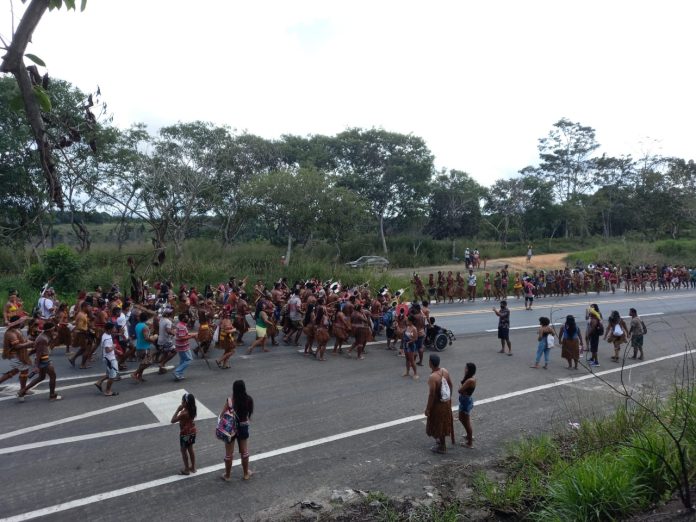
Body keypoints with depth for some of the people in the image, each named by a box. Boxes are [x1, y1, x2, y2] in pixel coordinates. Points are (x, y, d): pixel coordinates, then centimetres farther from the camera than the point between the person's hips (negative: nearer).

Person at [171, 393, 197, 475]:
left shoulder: (184, 413, -31)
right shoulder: (192, 410, -6)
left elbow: (173, 420, -24)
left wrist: (178, 410, -24)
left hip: (185, 434, -8)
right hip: (192, 431, 8)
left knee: (184, 451, 12)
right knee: (190, 449, 21)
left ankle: (186, 469, 23)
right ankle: (193, 467, 33)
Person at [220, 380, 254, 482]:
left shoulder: (230, 400, -21)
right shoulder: (249, 400, -14)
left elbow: (222, 415, -15)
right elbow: (249, 414, -2)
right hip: (243, 428, 3)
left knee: (229, 453, 15)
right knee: (244, 452, 20)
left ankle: (227, 475, 29)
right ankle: (246, 474, 34)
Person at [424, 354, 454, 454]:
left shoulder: (432, 377, -31)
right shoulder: (445, 371, -7)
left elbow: (432, 394, -27)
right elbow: (450, 384, 6)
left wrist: (428, 408, -16)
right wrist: (449, 397, 22)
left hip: (438, 403, -8)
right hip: (446, 401, 8)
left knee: (439, 424, 11)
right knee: (444, 422, 26)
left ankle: (442, 447, 26)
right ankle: (441, 439, 47)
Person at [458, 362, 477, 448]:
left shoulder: (470, 380, -29)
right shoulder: (472, 378, 2)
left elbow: (460, 390, -26)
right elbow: (464, 389, 8)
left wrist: (460, 384, -9)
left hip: (465, 401, -10)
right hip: (466, 400, 10)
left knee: (466, 422, 5)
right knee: (462, 419, 27)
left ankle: (470, 443, 20)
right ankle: (469, 435, 46)